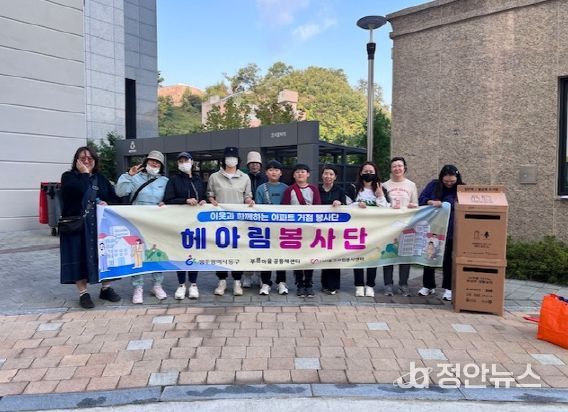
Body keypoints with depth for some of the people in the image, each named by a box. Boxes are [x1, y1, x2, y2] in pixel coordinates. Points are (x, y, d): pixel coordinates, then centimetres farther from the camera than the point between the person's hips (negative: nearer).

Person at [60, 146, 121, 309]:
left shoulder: (101, 178, 15)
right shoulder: (68, 177, 1)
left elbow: (116, 198, 10)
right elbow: (80, 190, -21)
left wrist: (107, 203, -10)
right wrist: (84, 173, -8)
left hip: (99, 224, 4)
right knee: (80, 257, 0)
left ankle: (106, 288, 20)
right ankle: (83, 293, 12)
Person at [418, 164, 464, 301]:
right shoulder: (433, 185, 3)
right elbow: (421, 199, 0)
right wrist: (431, 202, -21)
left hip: (451, 231, -2)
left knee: (448, 258, 5)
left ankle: (448, 288, 16)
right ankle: (428, 285, 23)